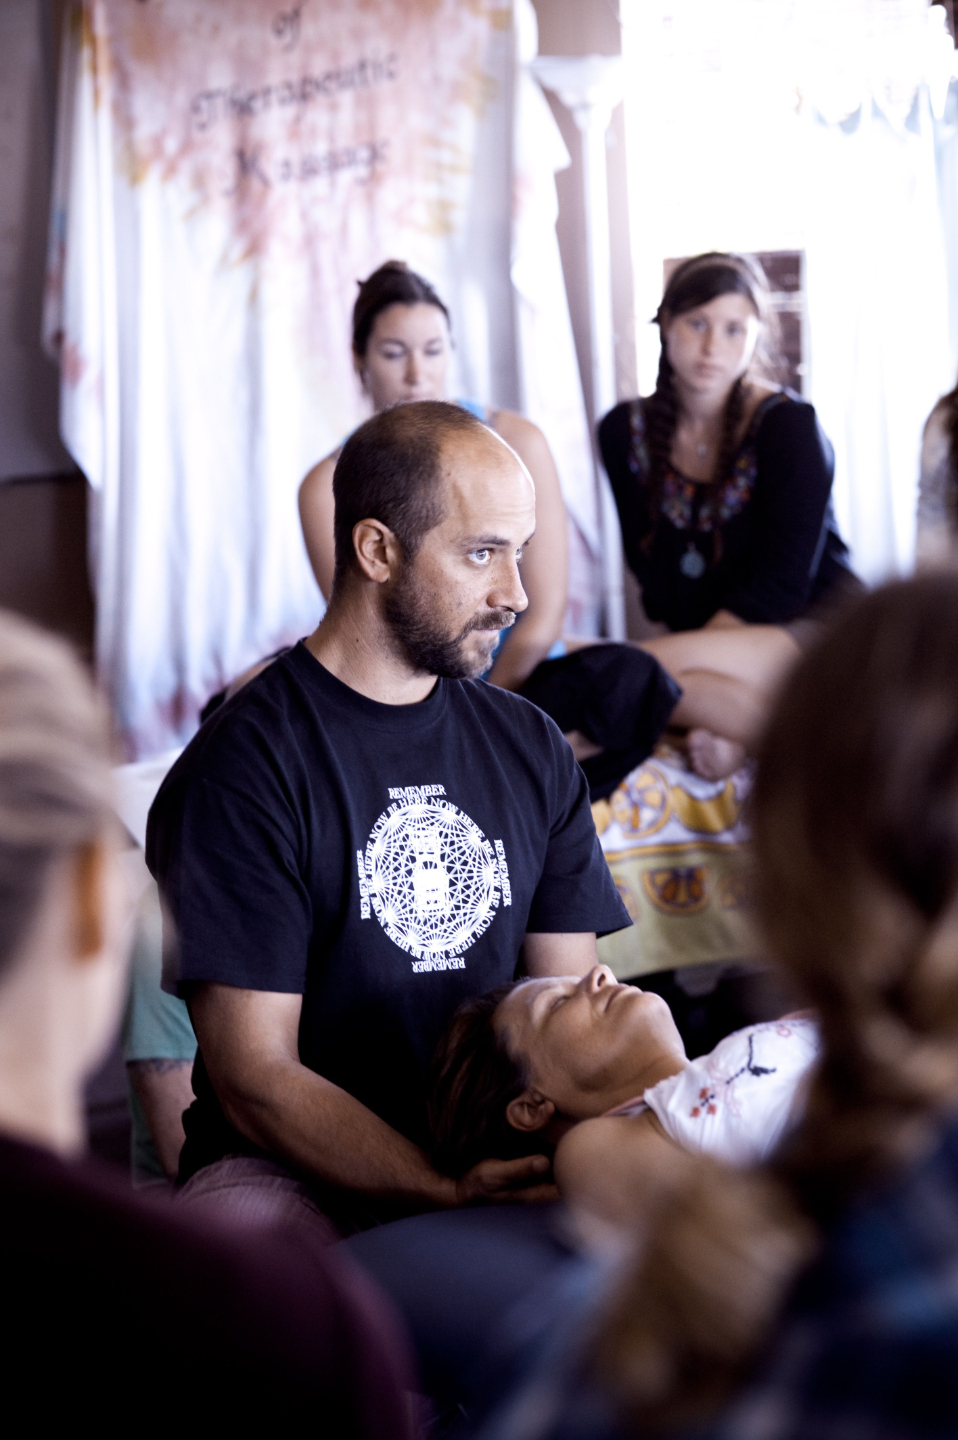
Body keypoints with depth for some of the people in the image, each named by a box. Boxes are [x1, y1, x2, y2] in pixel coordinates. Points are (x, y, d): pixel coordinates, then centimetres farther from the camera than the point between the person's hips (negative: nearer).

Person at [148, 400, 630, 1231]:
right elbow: (256, 1077, -13)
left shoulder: (531, 749, 11)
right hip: (295, 1171, -5)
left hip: (497, 1152, 5)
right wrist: (450, 1192, -27)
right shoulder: (242, 769, -9)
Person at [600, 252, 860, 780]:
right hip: (712, 635, 6)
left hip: (816, 630, -6)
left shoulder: (789, 426, -8)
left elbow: (779, 583, -12)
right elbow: (649, 565, 5)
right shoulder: (626, 432, 5)